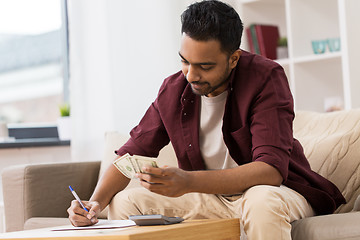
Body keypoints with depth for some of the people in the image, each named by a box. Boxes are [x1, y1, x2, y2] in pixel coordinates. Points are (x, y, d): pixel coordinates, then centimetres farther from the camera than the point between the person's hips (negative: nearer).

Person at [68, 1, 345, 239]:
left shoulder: (265, 77, -21)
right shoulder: (174, 90, -4)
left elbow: (271, 170, -32)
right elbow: (130, 154, 2)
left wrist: (188, 182, -44)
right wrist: (96, 202, -19)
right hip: (211, 195, 5)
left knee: (262, 202, -39)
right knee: (124, 201, -11)